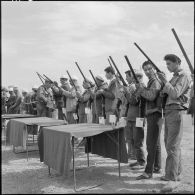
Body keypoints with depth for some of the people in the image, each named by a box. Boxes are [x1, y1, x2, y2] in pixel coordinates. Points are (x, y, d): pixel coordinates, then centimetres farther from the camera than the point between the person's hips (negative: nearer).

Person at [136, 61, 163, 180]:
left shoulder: (156, 81, -11)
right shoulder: (151, 82, 19)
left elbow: (151, 96, -25)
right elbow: (147, 96, 16)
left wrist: (141, 89, -10)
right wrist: (140, 90, -1)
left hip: (154, 114, -10)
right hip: (152, 114, 10)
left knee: (151, 143, -10)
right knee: (155, 143, 16)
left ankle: (148, 172, -7)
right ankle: (157, 167, 27)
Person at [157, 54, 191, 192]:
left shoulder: (183, 76, -6)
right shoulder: (174, 77, 21)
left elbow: (175, 94, -18)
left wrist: (165, 81, -18)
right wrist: (164, 86, 3)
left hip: (176, 111, -9)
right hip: (169, 111, 9)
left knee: (173, 146, -13)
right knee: (169, 143, 13)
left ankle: (173, 179, -10)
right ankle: (177, 173, 24)